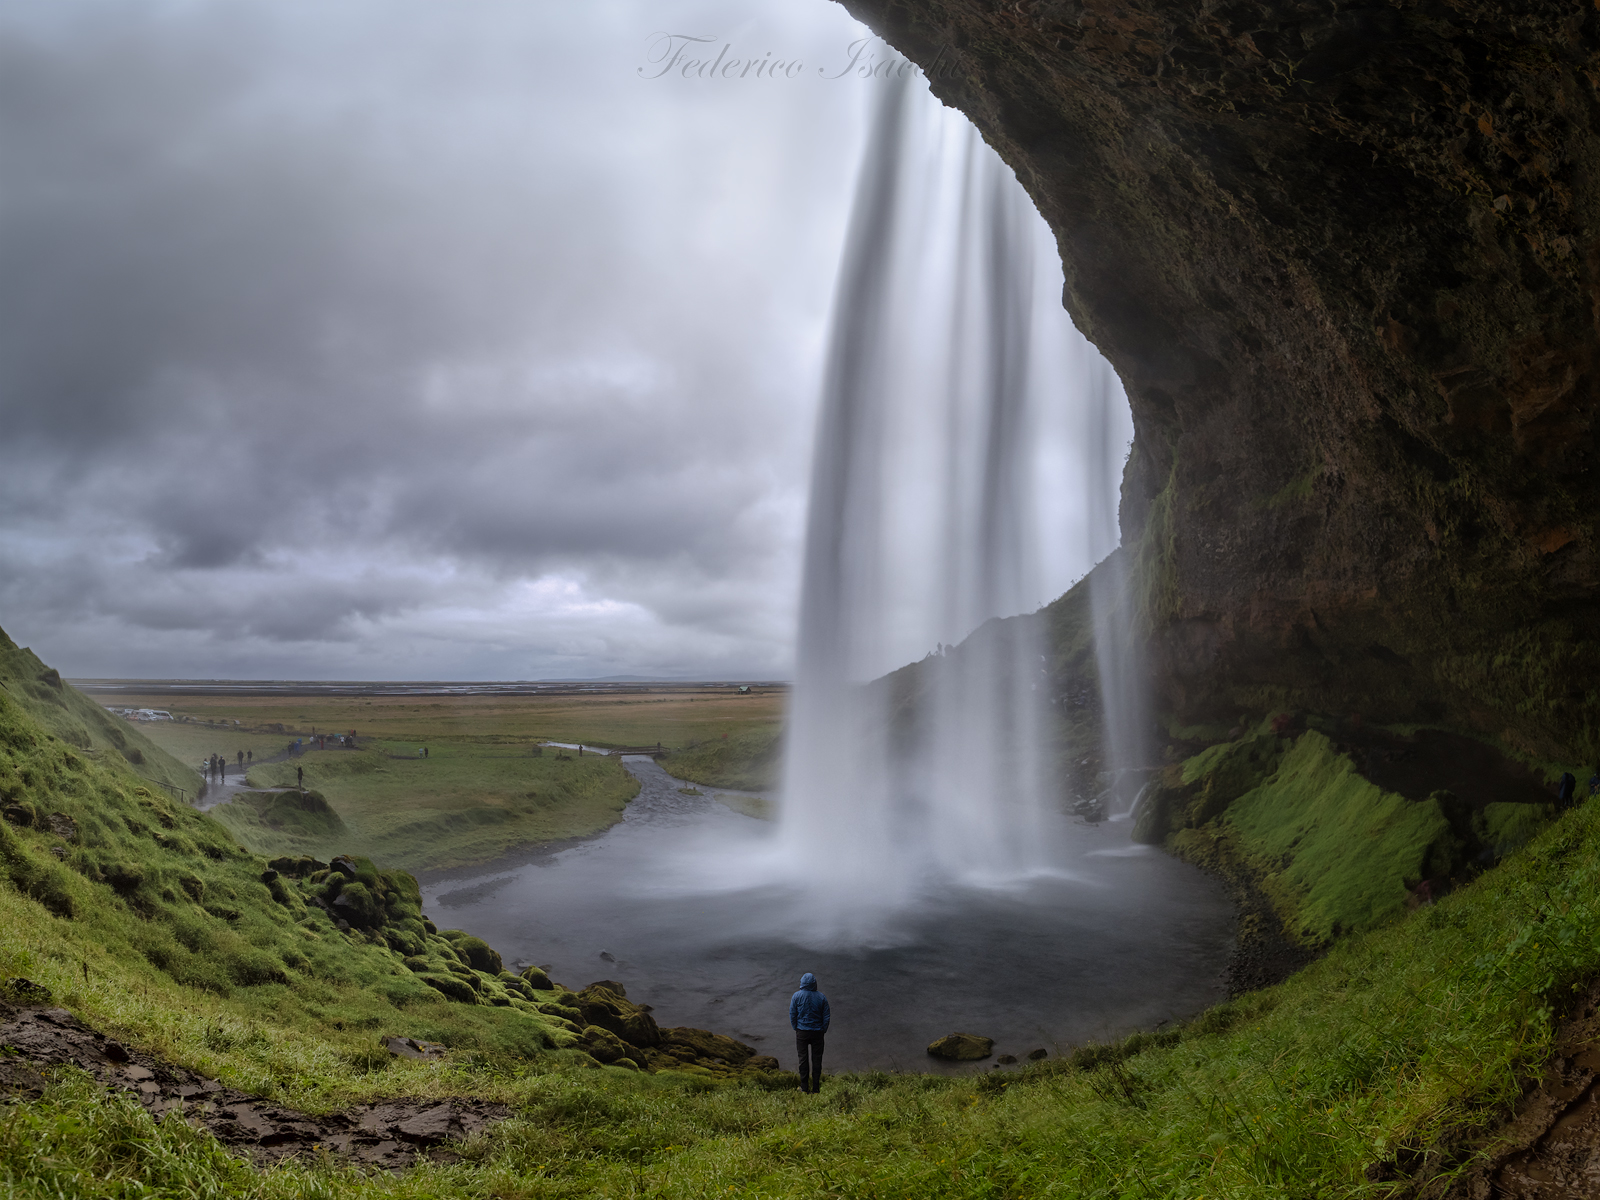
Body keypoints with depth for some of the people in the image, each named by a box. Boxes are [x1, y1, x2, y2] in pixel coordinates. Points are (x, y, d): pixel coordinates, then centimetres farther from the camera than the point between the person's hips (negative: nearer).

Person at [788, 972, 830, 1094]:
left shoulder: (797, 996, -8)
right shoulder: (821, 997, -5)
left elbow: (792, 1014, -4)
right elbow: (826, 1016, -1)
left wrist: (795, 1028, 8)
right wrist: (823, 1030, 9)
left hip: (802, 1032, -1)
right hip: (817, 1032, 1)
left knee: (803, 1058, 8)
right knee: (817, 1059, 8)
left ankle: (804, 1087, 12)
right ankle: (816, 1088, 11)